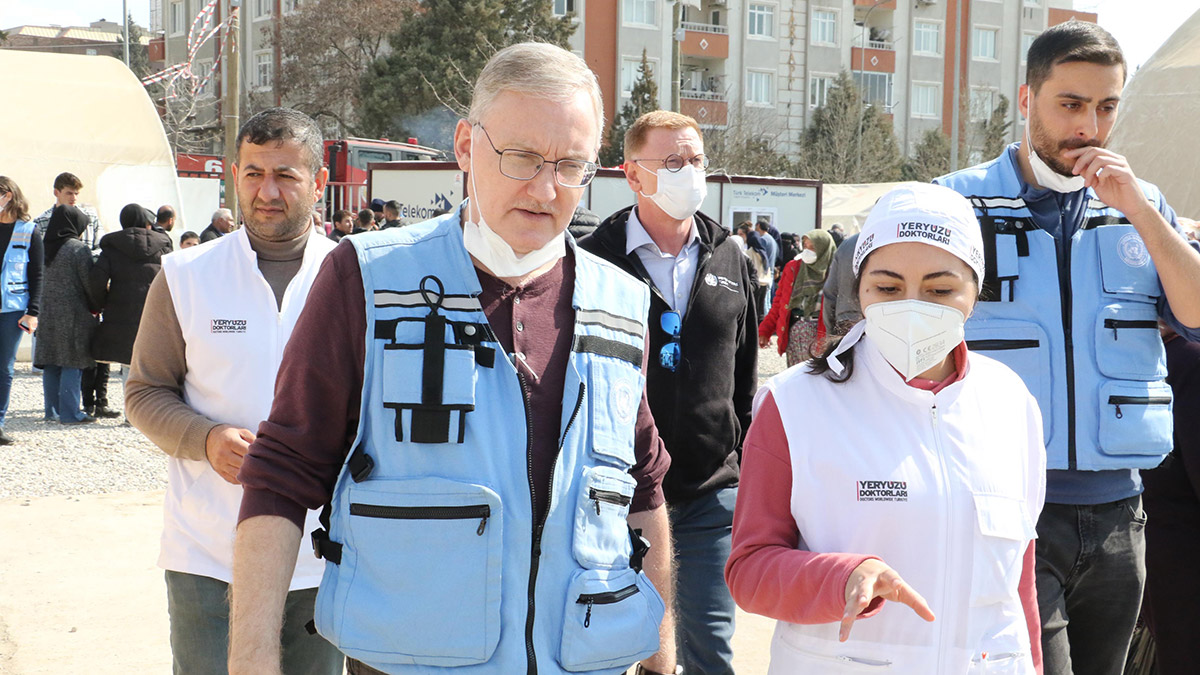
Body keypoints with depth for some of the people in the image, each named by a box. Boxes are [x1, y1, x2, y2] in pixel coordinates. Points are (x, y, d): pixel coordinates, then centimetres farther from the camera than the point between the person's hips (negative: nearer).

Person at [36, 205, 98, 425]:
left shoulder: (45, 247, 8)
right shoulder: (79, 248, -11)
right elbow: (88, 281, -11)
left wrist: (38, 309, 19)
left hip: (47, 313, 6)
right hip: (72, 313, -6)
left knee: (50, 365, 10)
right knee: (72, 363, -3)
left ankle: (52, 410, 15)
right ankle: (70, 412, -5)